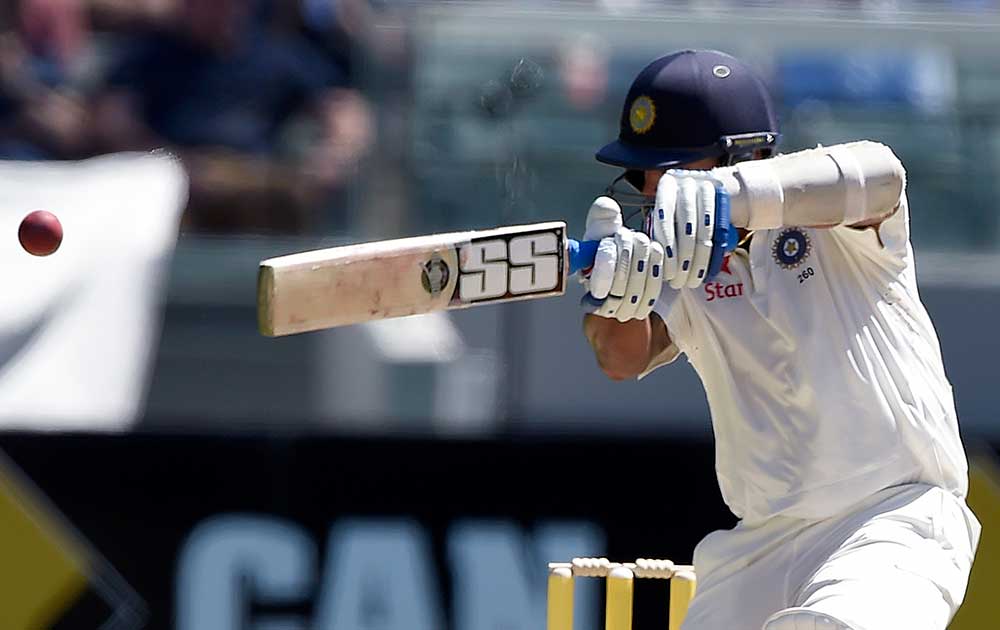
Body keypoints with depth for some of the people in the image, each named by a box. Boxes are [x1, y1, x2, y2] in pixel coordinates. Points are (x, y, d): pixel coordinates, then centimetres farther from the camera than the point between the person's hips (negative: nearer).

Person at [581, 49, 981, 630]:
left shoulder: (834, 226, -8)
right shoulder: (674, 256, 5)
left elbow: (879, 175, -32)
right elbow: (624, 358, -14)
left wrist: (727, 194, -49)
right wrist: (611, 299, -39)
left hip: (899, 522, -6)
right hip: (763, 543, 6)